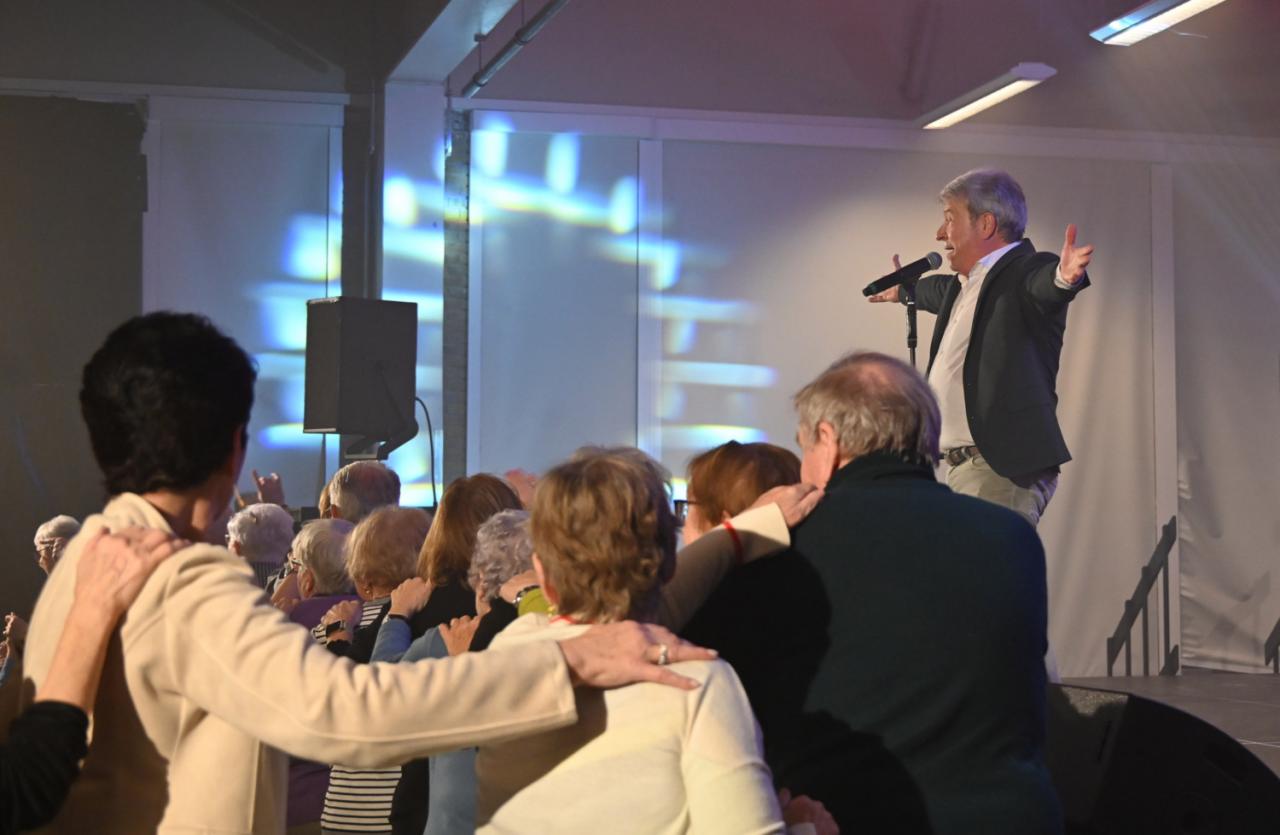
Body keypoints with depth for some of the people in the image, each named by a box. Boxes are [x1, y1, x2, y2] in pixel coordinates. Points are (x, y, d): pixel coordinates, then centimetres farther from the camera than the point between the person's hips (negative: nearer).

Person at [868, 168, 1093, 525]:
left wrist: (1065, 276, -53)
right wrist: (906, 289, 62)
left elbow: (1043, 285, -30)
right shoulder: (963, 284, 20)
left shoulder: (1025, 272, -8)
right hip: (964, 468, 9)